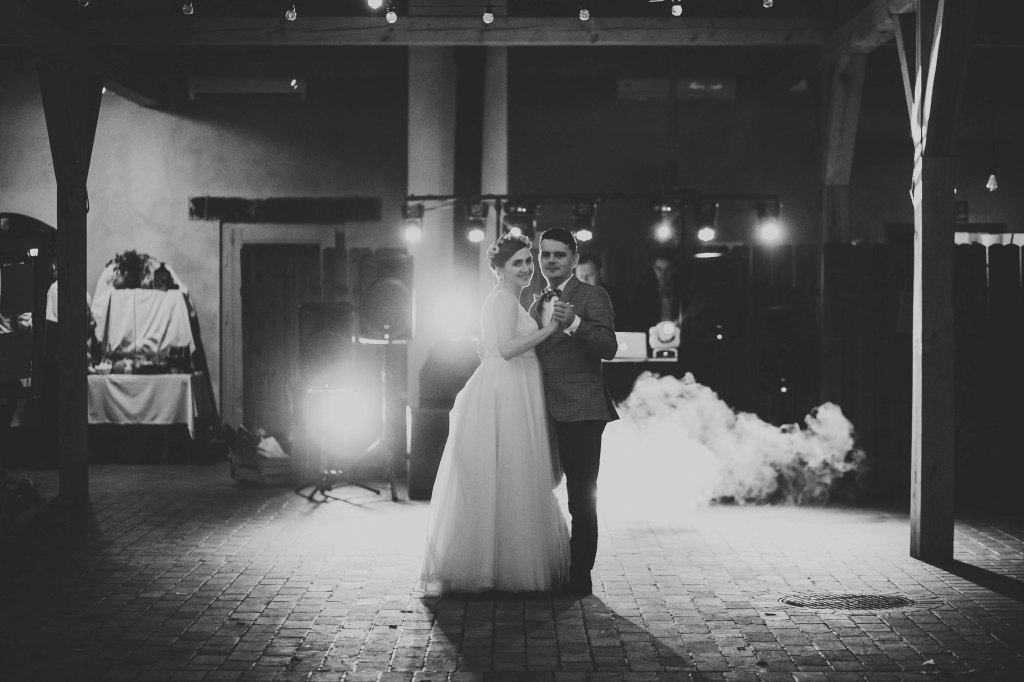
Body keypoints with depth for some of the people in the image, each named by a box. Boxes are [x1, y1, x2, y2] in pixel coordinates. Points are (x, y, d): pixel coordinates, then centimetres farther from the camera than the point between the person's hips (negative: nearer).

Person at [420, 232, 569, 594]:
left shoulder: (501, 300, 20)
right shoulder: (504, 298, -11)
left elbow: (486, 352, 23)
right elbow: (507, 348, -24)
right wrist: (550, 328, -21)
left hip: (508, 398, 10)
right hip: (504, 400, -10)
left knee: (488, 486, 12)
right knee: (506, 485, -5)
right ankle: (509, 570, 1)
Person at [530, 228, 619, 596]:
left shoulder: (592, 296, -3)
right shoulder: (536, 303, 19)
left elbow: (609, 348, -17)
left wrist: (575, 323, -31)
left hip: (580, 413, -7)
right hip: (543, 413, 7)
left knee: (581, 500, -4)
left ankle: (580, 577, 1)